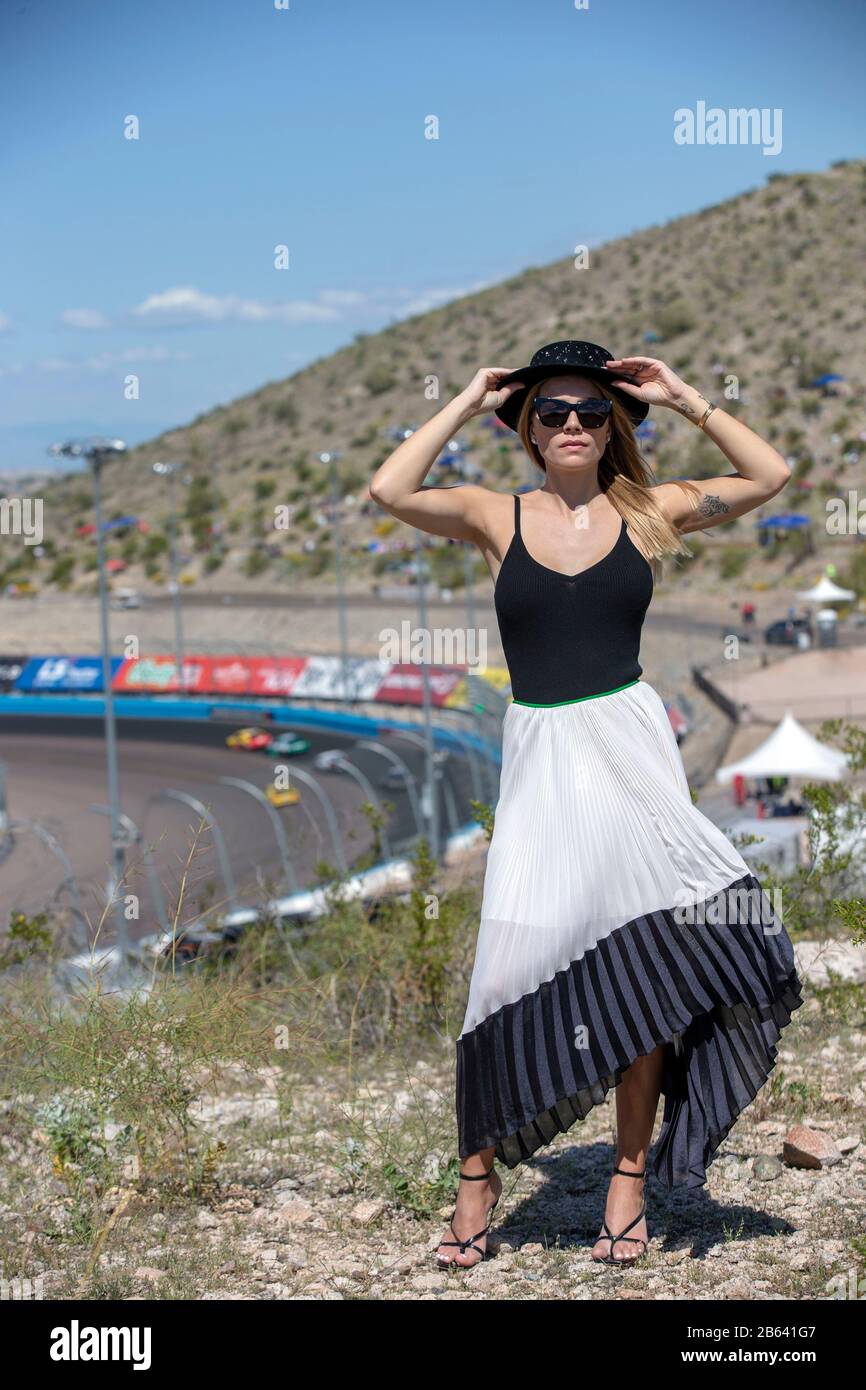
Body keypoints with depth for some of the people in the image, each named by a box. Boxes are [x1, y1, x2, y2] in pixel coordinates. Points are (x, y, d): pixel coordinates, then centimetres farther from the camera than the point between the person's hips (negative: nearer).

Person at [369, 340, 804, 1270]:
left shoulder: (645, 511, 6)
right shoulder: (497, 517, 4)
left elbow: (770, 476, 4)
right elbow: (389, 492, -11)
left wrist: (684, 400, 1)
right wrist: (468, 403, -3)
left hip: (629, 743, 1)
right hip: (539, 751, -1)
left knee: (643, 966, 3)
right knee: (515, 968, -5)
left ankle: (630, 1177, 14)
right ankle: (478, 1176, 9)